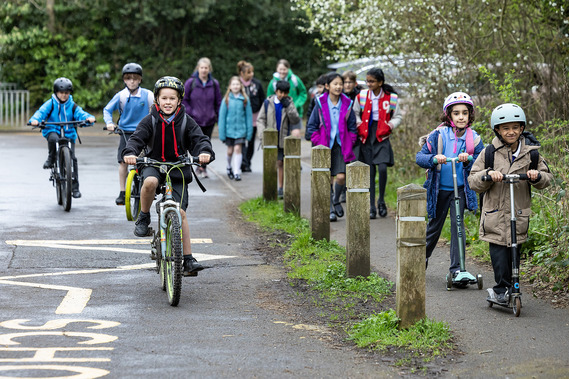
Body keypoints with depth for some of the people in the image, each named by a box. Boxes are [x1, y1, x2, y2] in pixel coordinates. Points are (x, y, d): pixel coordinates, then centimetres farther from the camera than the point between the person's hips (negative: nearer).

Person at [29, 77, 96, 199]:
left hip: (69, 134, 1)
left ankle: (75, 187, -4)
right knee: (53, 138, -39)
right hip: (53, 131, -1)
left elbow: (80, 113, -8)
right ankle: (51, 159, -10)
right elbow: (41, 111, -12)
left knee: (72, 158, -11)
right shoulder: (50, 104, 1)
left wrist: (89, 118, -31)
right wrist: (35, 120, -33)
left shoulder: (72, 106, 5)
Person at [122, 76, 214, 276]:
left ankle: (188, 259, -7)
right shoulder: (150, 121, -3)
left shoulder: (186, 121, 0)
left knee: (180, 212, -11)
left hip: (178, 169, 1)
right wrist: (130, 153, -37)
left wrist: (205, 152, -35)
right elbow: (137, 138, -15)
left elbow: (199, 138, -11)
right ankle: (143, 217, -10)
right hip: (153, 164, 0)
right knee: (150, 182, -38)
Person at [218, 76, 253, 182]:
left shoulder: (245, 99, -3)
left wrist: (249, 132, 0)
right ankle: (229, 167, 36)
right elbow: (222, 116, 0)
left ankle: (237, 172, -9)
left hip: (241, 129, -1)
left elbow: (249, 116, 2)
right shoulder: (226, 99, -4)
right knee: (230, 151, 11)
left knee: (238, 149, -10)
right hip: (229, 129, 1)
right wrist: (222, 133, -1)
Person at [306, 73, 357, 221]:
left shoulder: (347, 104, 2)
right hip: (325, 146, -1)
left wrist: (349, 144, 0)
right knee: (327, 178, 1)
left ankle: (336, 200, 18)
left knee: (341, 176, -10)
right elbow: (311, 127, 2)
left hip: (341, 146, 1)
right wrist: (319, 144, -6)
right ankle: (330, 209, 12)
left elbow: (352, 128, 10)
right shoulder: (320, 103, -2)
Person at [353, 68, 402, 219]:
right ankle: (371, 207, 8)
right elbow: (355, 114, 14)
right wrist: (360, 126, -4)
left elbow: (397, 117, 9)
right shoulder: (361, 96, 2)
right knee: (370, 172, 2)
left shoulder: (391, 98, -2)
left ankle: (381, 200, 4)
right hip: (366, 137, 2)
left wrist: (389, 126, -10)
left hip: (382, 137, -2)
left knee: (382, 168, -18)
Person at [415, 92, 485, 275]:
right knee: (435, 225, 13)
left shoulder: (474, 139, -2)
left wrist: (468, 161, -25)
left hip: (460, 189, 0)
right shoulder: (439, 135, -6)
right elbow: (419, 157, -10)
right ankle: (424, 256, 39)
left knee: (457, 223, -12)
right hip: (439, 189, 0)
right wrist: (434, 159, -30)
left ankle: (456, 267, -7)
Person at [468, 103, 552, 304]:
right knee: (498, 251, -9)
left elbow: (547, 178, 13)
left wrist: (537, 176, -10)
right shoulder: (490, 152, 1)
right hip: (495, 213, -1)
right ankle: (502, 290, -2)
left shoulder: (530, 153, 5)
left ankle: (506, 289, 14)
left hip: (519, 214, 1)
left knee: (514, 251, 2)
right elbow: (473, 181, 3)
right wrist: (487, 174, -17)